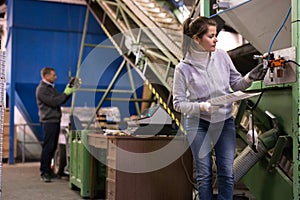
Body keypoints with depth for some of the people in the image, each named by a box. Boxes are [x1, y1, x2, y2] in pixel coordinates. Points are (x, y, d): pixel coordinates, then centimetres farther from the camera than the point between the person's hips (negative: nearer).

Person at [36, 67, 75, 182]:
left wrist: (69, 91, 6)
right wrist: (66, 93, -12)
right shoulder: (41, 89, -11)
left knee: (53, 147, 11)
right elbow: (54, 102, -18)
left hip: (55, 121, 9)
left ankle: (48, 170, 18)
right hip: (48, 121, -9)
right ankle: (44, 173, -2)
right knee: (47, 147, -7)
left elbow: (61, 100, 18)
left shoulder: (51, 87, 19)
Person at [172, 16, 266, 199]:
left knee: (227, 172, 5)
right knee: (204, 174, 8)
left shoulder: (222, 56, -6)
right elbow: (178, 103, -8)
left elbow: (236, 84, 4)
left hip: (225, 121, 2)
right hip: (198, 124, -2)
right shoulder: (183, 68, -13)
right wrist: (203, 107, -22)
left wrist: (249, 78, -16)